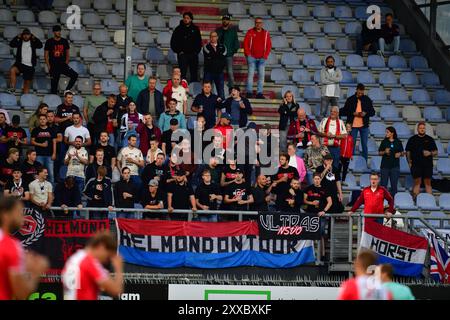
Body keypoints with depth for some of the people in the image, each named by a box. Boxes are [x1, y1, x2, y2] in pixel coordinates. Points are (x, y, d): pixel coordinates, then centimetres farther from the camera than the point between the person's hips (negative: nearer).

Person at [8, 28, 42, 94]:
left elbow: (40, 45, -10)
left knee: (27, 83, 6)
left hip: (30, 66, 1)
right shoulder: (19, 42, 4)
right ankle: (12, 88, -28)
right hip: (20, 63, -1)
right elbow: (11, 44, -11)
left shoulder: (33, 42, 5)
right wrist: (17, 37, -18)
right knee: (12, 70, -32)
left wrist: (34, 38, -17)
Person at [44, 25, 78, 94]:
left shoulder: (64, 41, 8)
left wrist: (66, 63, -1)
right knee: (54, 84, -1)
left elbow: (67, 54, 13)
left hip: (63, 65, 3)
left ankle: (67, 91, -7)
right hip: (54, 66, -2)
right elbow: (46, 55, 0)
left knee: (75, 75, -17)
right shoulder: (49, 42, -1)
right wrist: (49, 67, -8)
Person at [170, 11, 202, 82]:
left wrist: (197, 51, 3)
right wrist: (179, 51, -4)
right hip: (182, 54, -3)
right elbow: (173, 42, 4)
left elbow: (199, 41, 15)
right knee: (183, 73, -8)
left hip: (193, 54, 3)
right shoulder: (179, 29, 3)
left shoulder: (195, 29, 9)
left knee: (194, 73, 5)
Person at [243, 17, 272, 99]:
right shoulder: (250, 32, 5)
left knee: (261, 75, 0)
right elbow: (245, 43, 2)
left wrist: (265, 55, -1)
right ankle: (249, 92, -6)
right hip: (252, 57, -2)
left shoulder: (266, 33, 9)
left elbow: (269, 45, 9)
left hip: (262, 58, 2)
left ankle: (259, 93, 3)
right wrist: (248, 54, -6)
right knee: (251, 74, -8)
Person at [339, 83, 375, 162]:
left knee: (364, 145, 5)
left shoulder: (367, 100, 4)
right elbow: (344, 111, 2)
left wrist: (366, 113, -12)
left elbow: (373, 112, 7)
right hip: (353, 126, -1)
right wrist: (353, 113, -14)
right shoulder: (350, 100, 0)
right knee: (352, 145, 3)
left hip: (364, 126, 1)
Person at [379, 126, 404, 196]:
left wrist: (400, 154, -11)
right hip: (385, 166, 0)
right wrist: (385, 152, -14)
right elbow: (379, 152, 5)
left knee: (394, 184, 2)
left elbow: (402, 152, 10)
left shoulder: (398, 142, 3)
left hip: (395, 166, 0)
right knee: (383, 184, 1)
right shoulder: (384, 142, 3)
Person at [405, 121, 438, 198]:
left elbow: (436, 152, 11)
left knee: (428, 183, 2)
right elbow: (408, 152, 10)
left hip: (428, 165, 1)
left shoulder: (430, 139, 10)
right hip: (416, 165, -1)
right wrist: (409, 162, 0)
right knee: (417, 182, -2)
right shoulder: (412, 139, 8)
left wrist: (430, 153, -10)